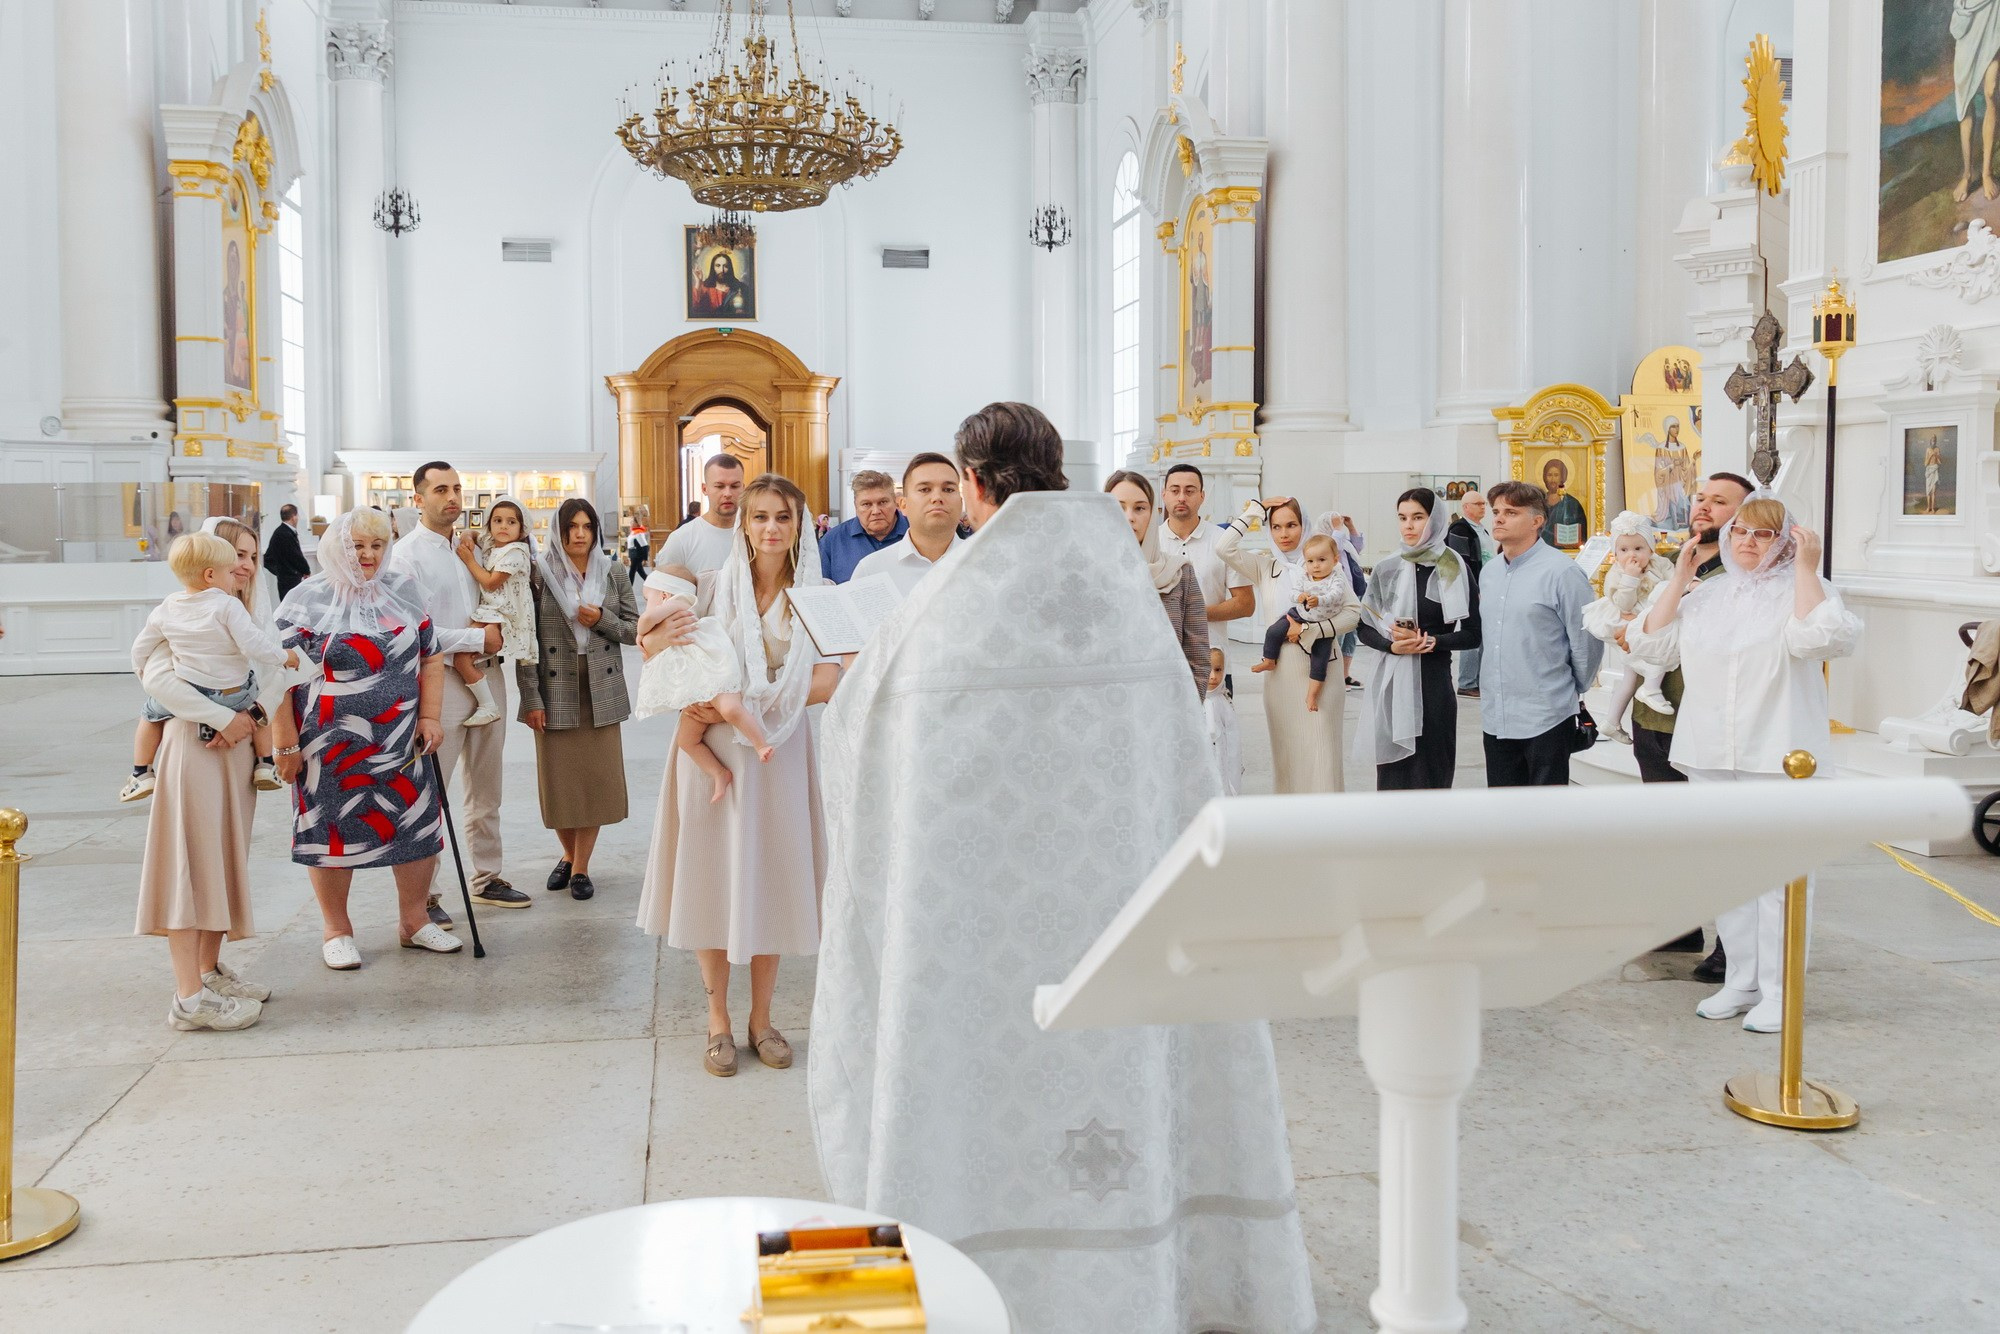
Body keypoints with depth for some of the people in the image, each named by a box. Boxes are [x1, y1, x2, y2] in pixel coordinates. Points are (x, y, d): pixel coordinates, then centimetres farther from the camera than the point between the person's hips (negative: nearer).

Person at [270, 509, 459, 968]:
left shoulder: (403, 591, 6)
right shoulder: (307, 600, -7)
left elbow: (431, 657, 11)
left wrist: (429, 716, 1)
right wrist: (285, 743, -11)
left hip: (401, 743, 4)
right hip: (332, 745, -4)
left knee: (418, 826, 8)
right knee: (333, 832, 6)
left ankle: (414, 921, 26)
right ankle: (336, 930, 23)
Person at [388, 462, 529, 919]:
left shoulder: (469, 546, 11)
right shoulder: (407, 555, -9)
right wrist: (479, 638, -12)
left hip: (487, 675, 7)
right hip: (440, 679, -7)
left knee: (486, 789, 15)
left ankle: (487, 878, 27)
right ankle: (421, 895, 3)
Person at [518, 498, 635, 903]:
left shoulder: (613, 574, 7)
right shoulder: (540, 574, -1)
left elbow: (636, 628, 9)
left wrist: (602, 619, -11)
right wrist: (531, 698, -10)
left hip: (601, 691, 2)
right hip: (555, 691, -2)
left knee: (596, 777, 2)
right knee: (559, 778, 5)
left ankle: (581, 867, 14)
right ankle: (569, 855, 28)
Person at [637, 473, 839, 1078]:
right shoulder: (714, 587, -2)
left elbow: (826, 682, -10)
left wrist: (741, 706, -19)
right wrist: (666, 640, -20)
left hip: (779, 750, 1)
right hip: (713, 748, 0)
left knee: (770, 878, 7)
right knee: (713, 875, 5)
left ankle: (761, 1018, 22)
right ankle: (718, 1020, 18)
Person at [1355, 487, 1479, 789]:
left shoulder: (1456, 570, -2)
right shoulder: (1386, 570, 5)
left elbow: (1472, 634, -2)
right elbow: (1365, 627, 8)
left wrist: (1429, 642, -16)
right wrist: (1392, 645, -11)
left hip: (1433, 682, -2)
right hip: (1390, 683, 2)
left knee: (1430, 770, 0)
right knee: (1392, 773, 3)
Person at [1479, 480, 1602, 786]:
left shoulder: (1562, 572, -12)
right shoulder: (1489, 573, 10)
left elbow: (1586, 644, -8)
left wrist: (1574, 691, 3)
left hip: (1546, 718, -6)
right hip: (1495, 719, 6)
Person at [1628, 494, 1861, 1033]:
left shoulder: (1802, 589, 0)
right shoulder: (1705, 594, 14)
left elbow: (1818, 638, -20)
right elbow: (1653, 644, 6)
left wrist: (1806, 567, -16)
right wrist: (1679, 577, 4)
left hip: (1777, 758, -5)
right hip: (1710, 759, 6)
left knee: (1777, 873, -3)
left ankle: (1777, 990, 5)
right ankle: (1741, 979, 22)